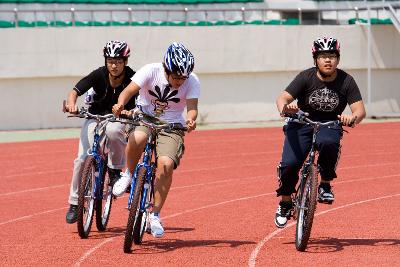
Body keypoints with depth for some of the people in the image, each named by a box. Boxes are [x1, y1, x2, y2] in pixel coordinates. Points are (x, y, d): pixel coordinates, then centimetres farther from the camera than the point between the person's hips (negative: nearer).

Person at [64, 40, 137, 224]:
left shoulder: (131, 78, -19)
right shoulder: (99, 75, -18)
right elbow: (75, 90, -22)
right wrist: (71, 104, -43)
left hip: (118, 118, -1)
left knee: (112, 131, -39)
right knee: (83, 158, -14)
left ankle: (115, 169, -14)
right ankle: (74, 202, 0)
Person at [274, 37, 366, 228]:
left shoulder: (346, 81, -9)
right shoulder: (305, 77, -11)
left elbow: (360, 110, -15)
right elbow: (283, 98, -20)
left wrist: (353, 118, -39)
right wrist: (285, 108, -45)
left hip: (329, 126, 0)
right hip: (302, 124, 0)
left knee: (329, 142, -37)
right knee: (289, 164, -21)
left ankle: (325, 184, -13)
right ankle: (285, 202, 6)